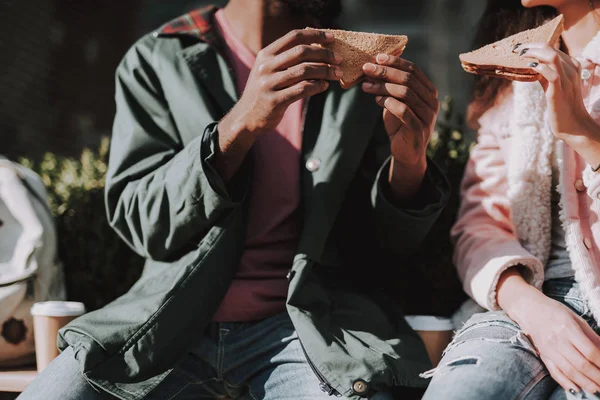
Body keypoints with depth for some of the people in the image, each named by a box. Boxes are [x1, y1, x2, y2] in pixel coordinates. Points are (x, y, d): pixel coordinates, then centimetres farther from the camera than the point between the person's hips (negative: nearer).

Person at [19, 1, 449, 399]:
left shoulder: (362, 72, 10)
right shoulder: (156, 60, 7)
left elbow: (383, 250, 8)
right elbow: (137, 220, -4)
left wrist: (409, 162, -14)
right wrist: (241, 124, -18)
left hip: (311, 324, 0)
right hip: (173, 325, 1)